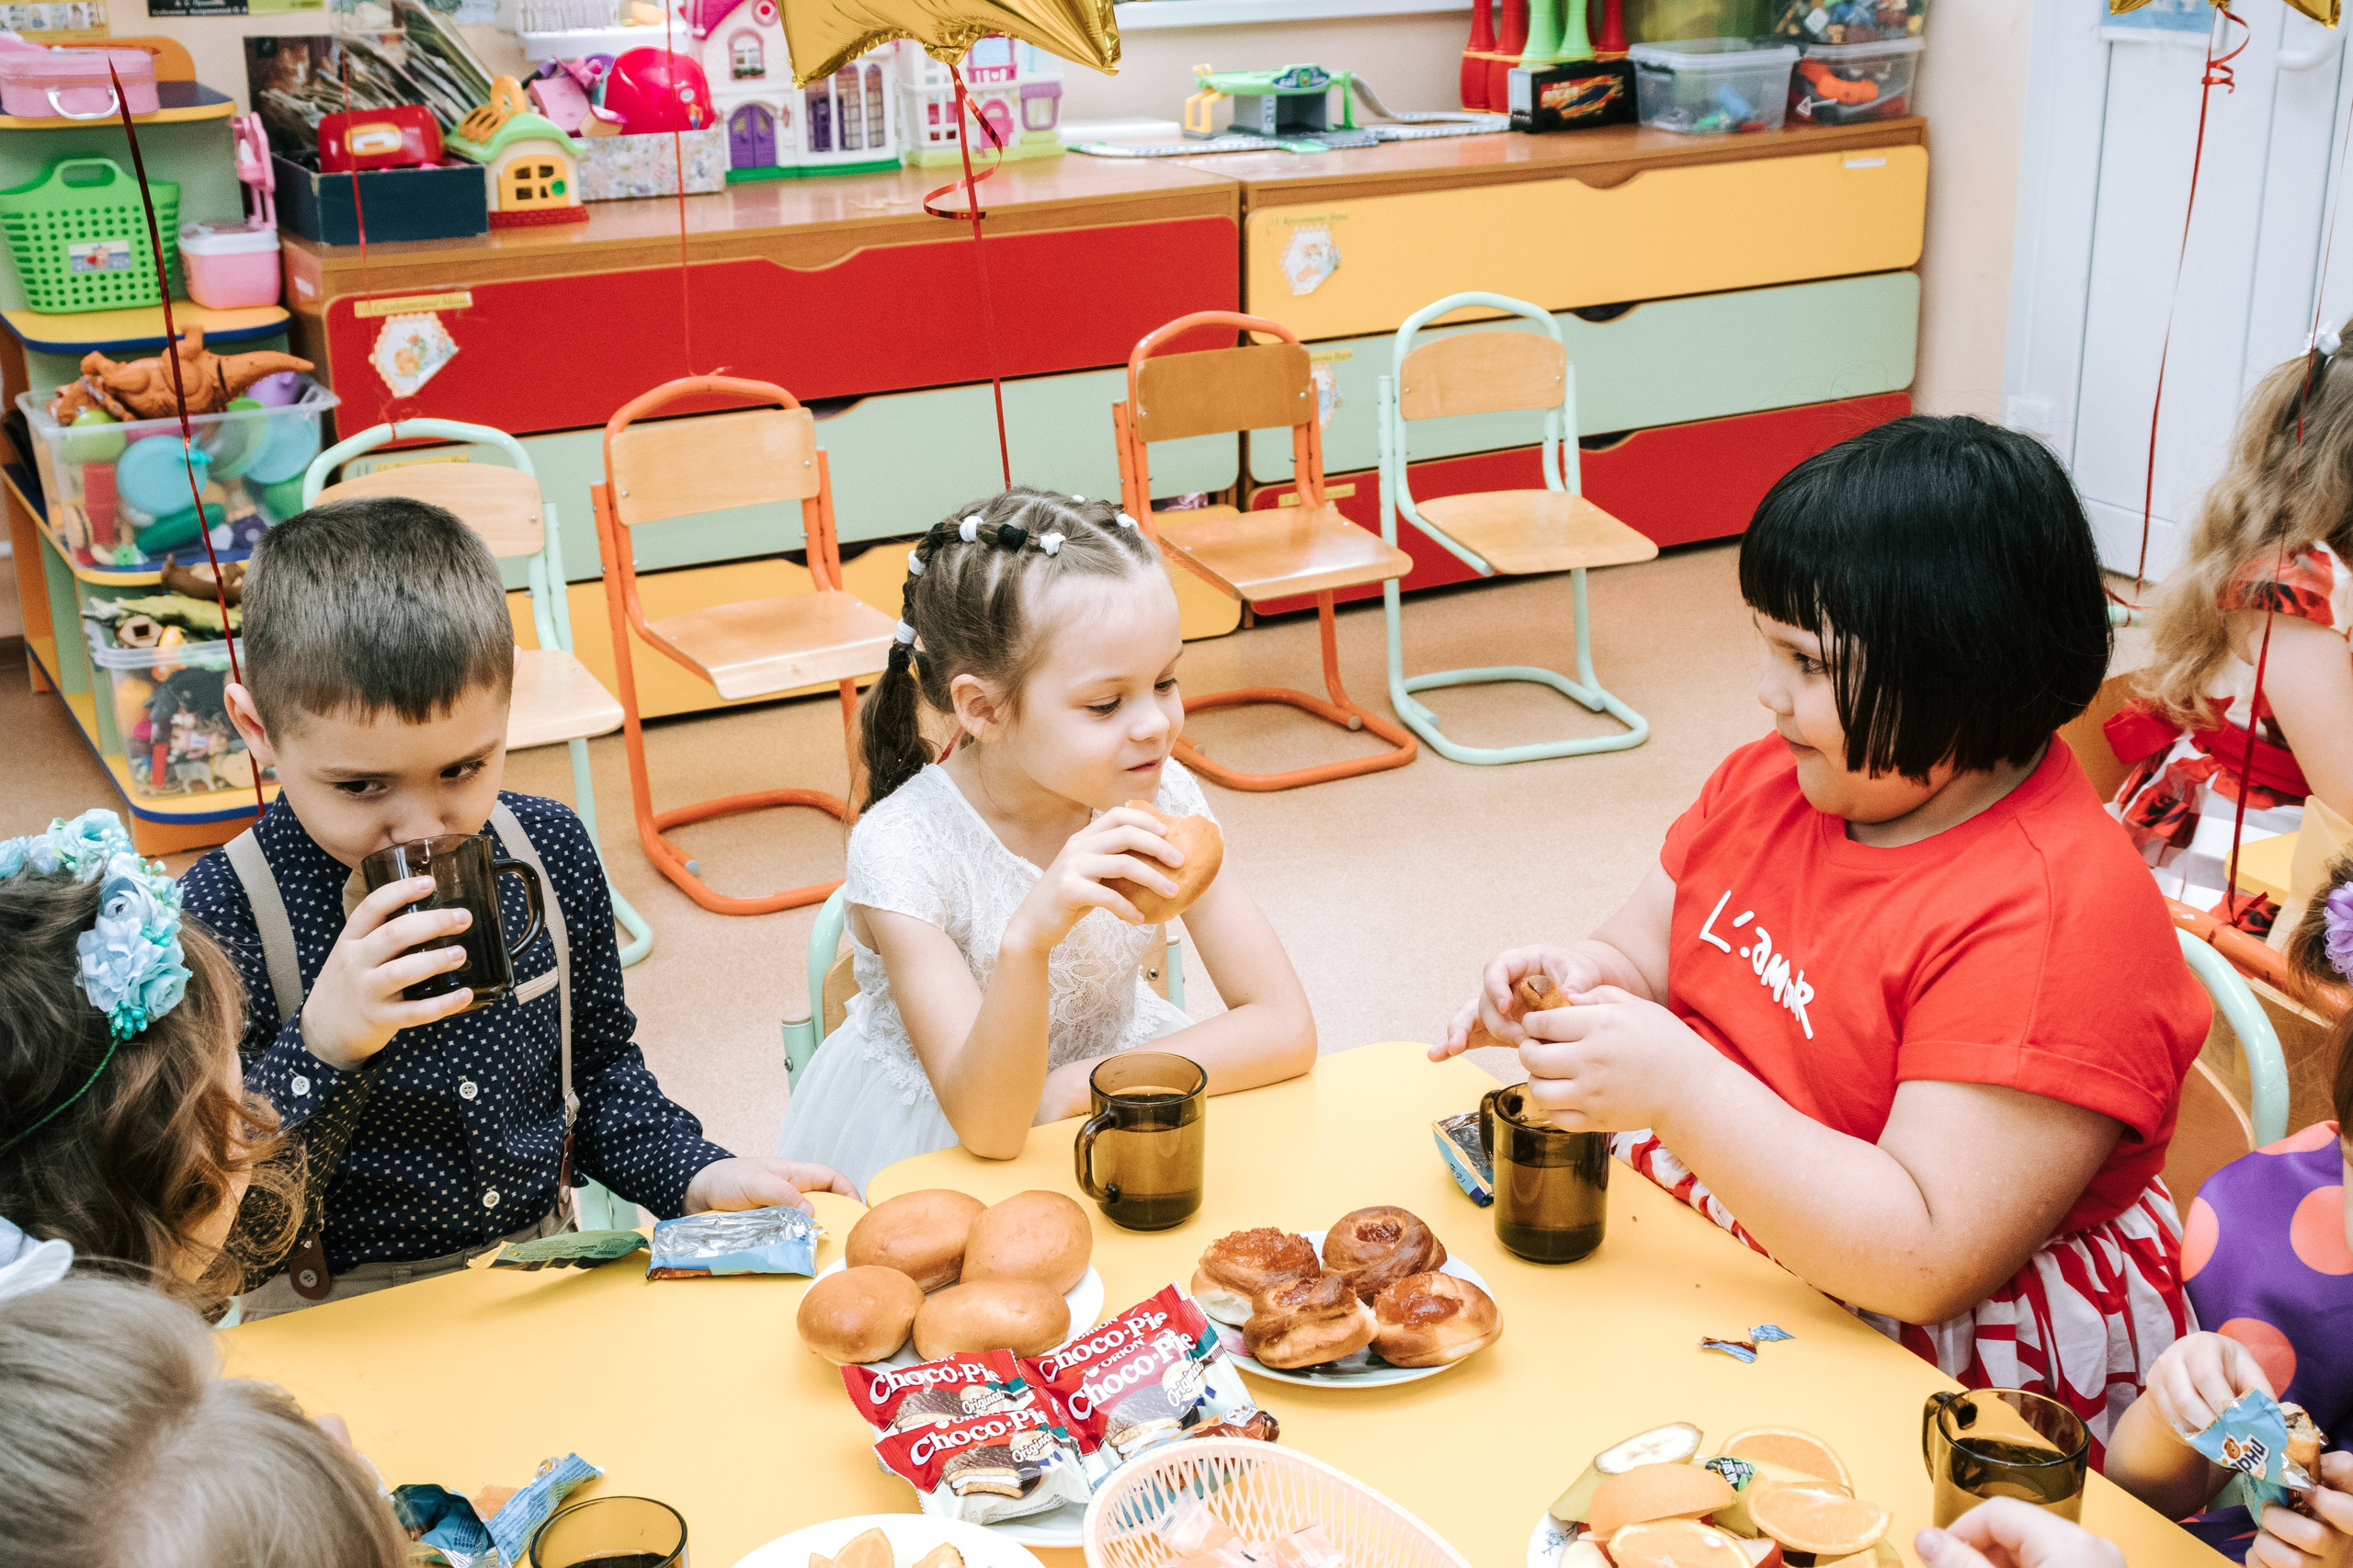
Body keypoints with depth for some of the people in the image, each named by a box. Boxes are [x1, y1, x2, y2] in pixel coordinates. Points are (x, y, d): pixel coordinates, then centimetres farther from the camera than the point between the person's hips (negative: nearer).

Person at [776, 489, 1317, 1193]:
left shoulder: (1159, 797, -15)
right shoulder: (903, 848, -26)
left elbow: (1286, 1028, -14)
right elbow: (987, 1123, -31)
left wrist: (1072, 1087, -22)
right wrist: (1028, 940, -49)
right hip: (934, 1143, -4)